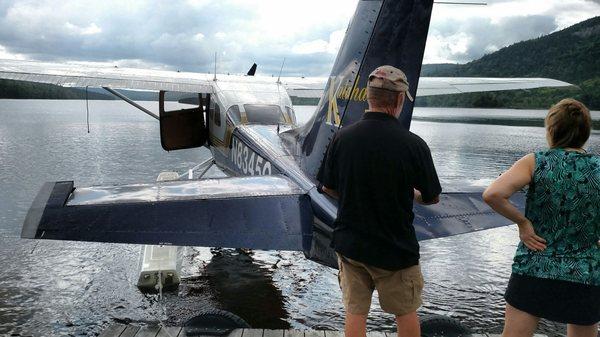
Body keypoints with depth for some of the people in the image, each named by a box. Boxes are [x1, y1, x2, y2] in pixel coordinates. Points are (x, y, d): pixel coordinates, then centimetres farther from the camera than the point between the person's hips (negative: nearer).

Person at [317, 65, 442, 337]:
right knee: (406, 313, 20)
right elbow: (432, 197, -6)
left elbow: (328, 188, 1)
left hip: (349, 243, 3)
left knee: (355, 312, 17)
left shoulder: (343, 137, -10)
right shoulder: (413, 144, -19)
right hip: (395, 248, -2)